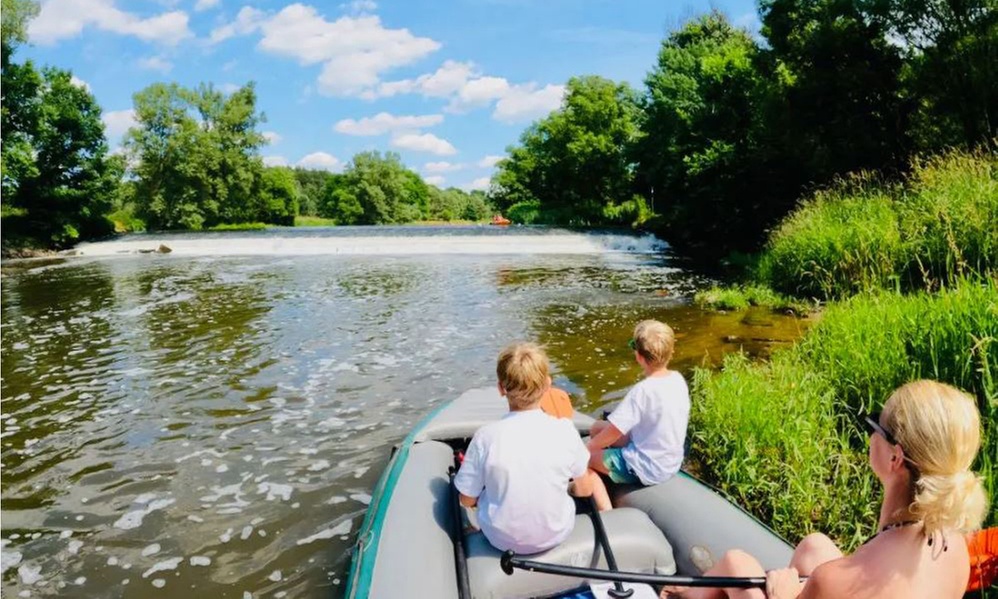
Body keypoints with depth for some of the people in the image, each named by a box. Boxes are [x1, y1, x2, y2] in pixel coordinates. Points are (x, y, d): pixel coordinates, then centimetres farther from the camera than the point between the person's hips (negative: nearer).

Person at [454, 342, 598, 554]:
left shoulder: (486, 436, -21)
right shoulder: (565, 430, -18)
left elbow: (467, 500, -9)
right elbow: (584, 489, -3)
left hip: (502, 540, -1)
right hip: (557, 534, 1)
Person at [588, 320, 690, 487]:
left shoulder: (643, 391, -29)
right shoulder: (678, 379, -6)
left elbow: (612, 433, -22)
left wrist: (589, 447, -4)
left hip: (646, 469, -8)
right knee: (598, 428, 18)